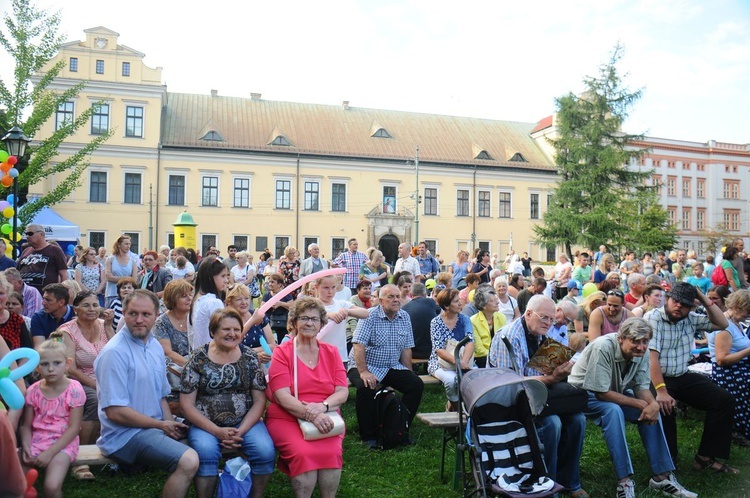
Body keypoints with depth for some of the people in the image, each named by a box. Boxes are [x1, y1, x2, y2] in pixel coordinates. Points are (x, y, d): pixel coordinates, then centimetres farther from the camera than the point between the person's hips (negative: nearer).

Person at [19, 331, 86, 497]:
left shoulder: (74, 390, -11)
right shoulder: (33, 391, 2)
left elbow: (73, 428, -12)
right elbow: (26, 425, 4)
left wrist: (49, 453, -15)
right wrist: (26, 447, -14)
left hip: (62, 444, -4)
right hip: (35, 442, 4)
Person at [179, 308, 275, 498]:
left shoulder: (250, 357, 3)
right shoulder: (198, 359, -2)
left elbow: (259, 400, 3)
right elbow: (186, 404, -3)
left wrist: (241, 431, -12)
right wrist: (216, 431, -13)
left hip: (245, 422, 2)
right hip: (205, 424, -1)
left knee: (266, 451, -24)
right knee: (206, 452, -32)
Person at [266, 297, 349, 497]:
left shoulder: (331, 352, 10)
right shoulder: (282, 352, 1)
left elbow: (342, 392, 2)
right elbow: (282, 396, -9)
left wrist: (322, 406, -19)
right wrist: (311, 415, -23)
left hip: (325, 419, 2)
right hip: (287, 418, -2)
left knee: (331, 451, -28)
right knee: (303, 453, -31)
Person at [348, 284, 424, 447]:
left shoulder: (405, 317, 5)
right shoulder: (370, 316, -12)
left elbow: (406, 348, 8)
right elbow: (358, 345, -21)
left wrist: (408, 374, 2)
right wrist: (363, 372, -29)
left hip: (392, 367, 5)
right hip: (366, 366, -5)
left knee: (417, 384, -13)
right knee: (366, 387, -33)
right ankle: (368, 435, -14)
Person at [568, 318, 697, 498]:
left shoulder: (642, 352, -11)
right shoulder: (603, 348, -32)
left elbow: (642, 386, -6)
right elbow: (602, 392, -29)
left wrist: (653, 403, -29)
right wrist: (640, 404, -26)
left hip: (615, 391, 7)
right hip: (585, 393, -7)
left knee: (651, 411, -12)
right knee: (613, 411, -34)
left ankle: (662, 475, -4)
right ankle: (624, 481, -31)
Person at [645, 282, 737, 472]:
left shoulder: (691, 319, 8)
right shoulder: (653, 318, -13)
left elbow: (722, 324, 16)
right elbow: (651, 356, -22)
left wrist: (704, 298, 3)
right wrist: (661, 391, -32)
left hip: (683, 377, 7)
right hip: (656, 378, -7)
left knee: (724, 400, -5)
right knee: (665, 408, -34)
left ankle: (706, 456, 1)